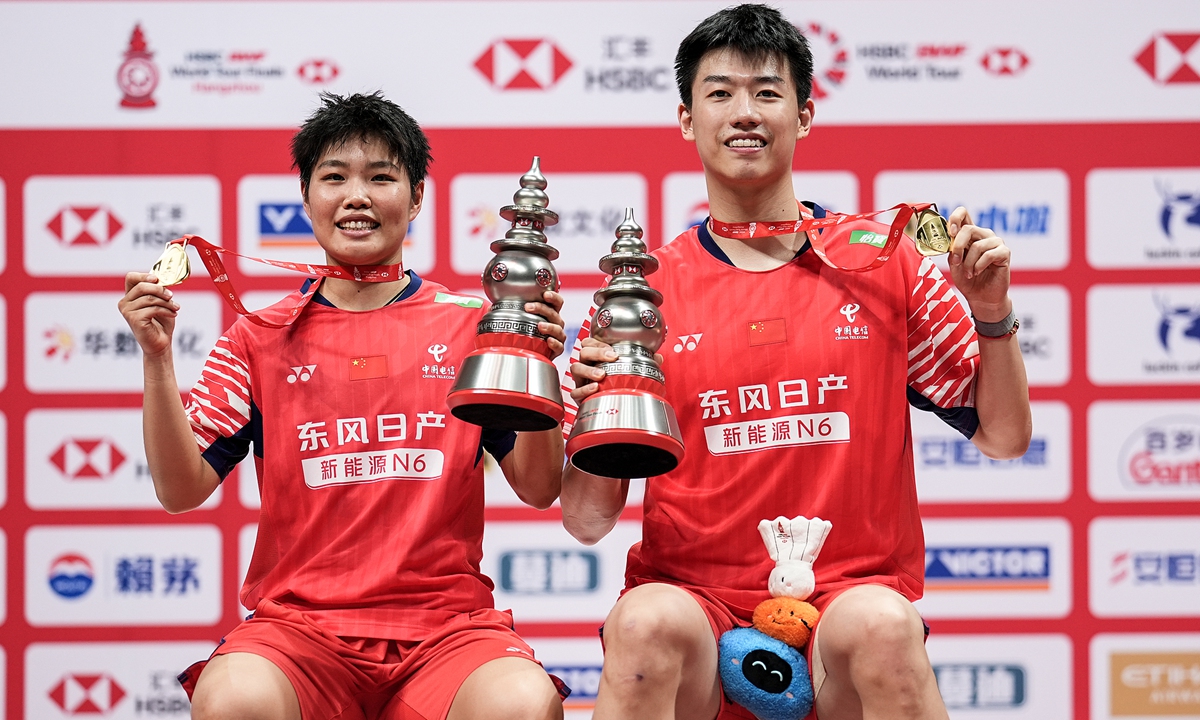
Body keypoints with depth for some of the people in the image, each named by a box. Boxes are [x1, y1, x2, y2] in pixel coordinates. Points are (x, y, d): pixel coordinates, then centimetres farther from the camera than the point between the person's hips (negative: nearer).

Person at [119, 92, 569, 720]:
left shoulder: (468, 324, 10)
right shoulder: (260, 338, 11)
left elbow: (539, 489, 6)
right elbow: (181, 491, 5)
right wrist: (156, 357, -6)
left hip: (446, 626, 0)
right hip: (299, 625, 0)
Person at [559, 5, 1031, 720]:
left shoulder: (882, 261, 8)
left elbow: (1005, 437, 12)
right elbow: (589, 521, 6)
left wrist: (992, 313, -3)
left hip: (851, 592, 0)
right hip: (696, 597, 0)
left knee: (880, 625, -35)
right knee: (646, 623, -34)